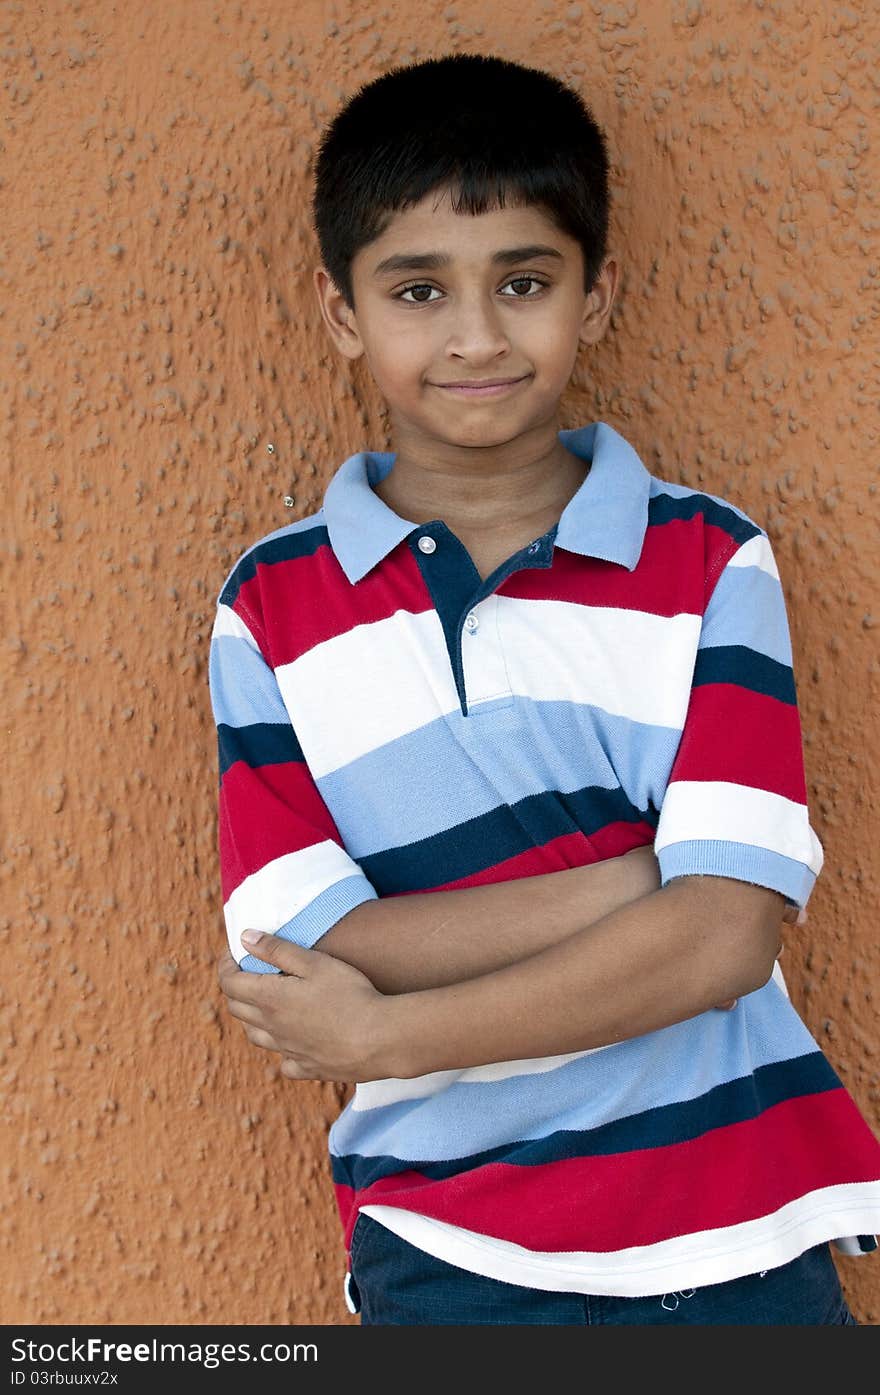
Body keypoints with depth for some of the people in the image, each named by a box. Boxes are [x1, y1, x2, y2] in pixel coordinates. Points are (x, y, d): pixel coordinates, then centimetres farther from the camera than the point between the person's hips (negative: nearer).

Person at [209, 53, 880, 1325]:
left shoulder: (712, 562, -4)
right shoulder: (271, 608, -2)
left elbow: (726, 934, -13)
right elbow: (300, 958, -11)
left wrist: (386, 1035, -12)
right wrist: (651, 870, -16)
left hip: (735, 1241, 1)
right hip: (448, 1255, 0)